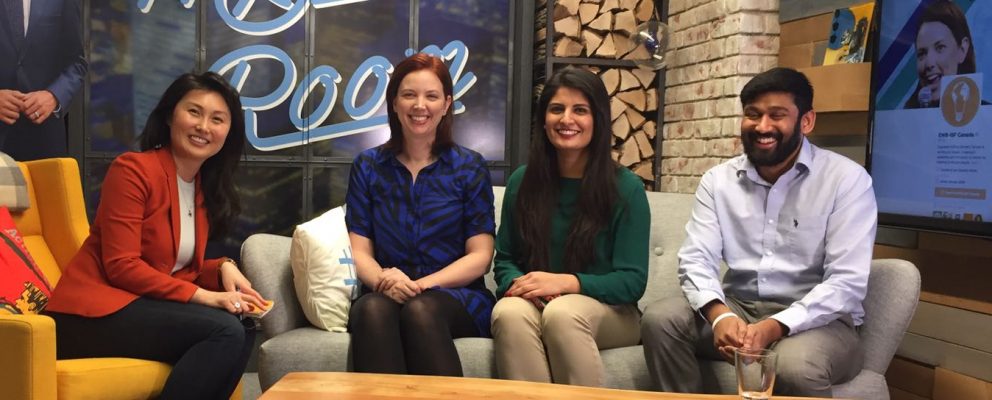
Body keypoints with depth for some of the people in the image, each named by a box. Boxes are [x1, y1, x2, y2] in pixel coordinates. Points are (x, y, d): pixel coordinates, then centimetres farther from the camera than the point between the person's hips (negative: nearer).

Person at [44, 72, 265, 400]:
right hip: (97, 311, -7)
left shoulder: (206, 185, 11)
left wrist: (223, 268, -7)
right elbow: (121, 266, -17)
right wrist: (203, 296, -22)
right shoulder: (133, 169, -12)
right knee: (224, 331, -25)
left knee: (242, 330, -18)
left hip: (143, 305, 7)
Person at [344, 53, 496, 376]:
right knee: (373, 309, -35)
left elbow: (479, 256, 2)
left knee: (420, 310, -36)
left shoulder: (470, 167, 7)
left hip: (456, 296, -1)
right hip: (385, 296, 1)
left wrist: (422, 285, -14)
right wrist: (383, 280, -19)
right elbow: (359, 250, 5)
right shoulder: (367, 166, 12)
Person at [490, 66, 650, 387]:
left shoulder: (626, 188, -4)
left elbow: (632, 281, -8)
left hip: (609, 313, -2)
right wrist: (519, 284, -15)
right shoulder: (522, 181, 6)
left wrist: (566, 282, -24)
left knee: (562, 312, -36)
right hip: (536, 306, 2)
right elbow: (504, 258, 9)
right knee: (509, 311, -33)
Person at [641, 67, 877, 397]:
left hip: (815, 319, -4)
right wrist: (719, 314, -27)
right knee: (659, 318, -21)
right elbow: (696, 259, -4)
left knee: (796, 368, -36)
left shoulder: (847, 180, -8)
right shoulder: (718, 180, 4)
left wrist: (774, 327, -29)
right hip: (737, 309, 4)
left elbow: (847, 283, -15)